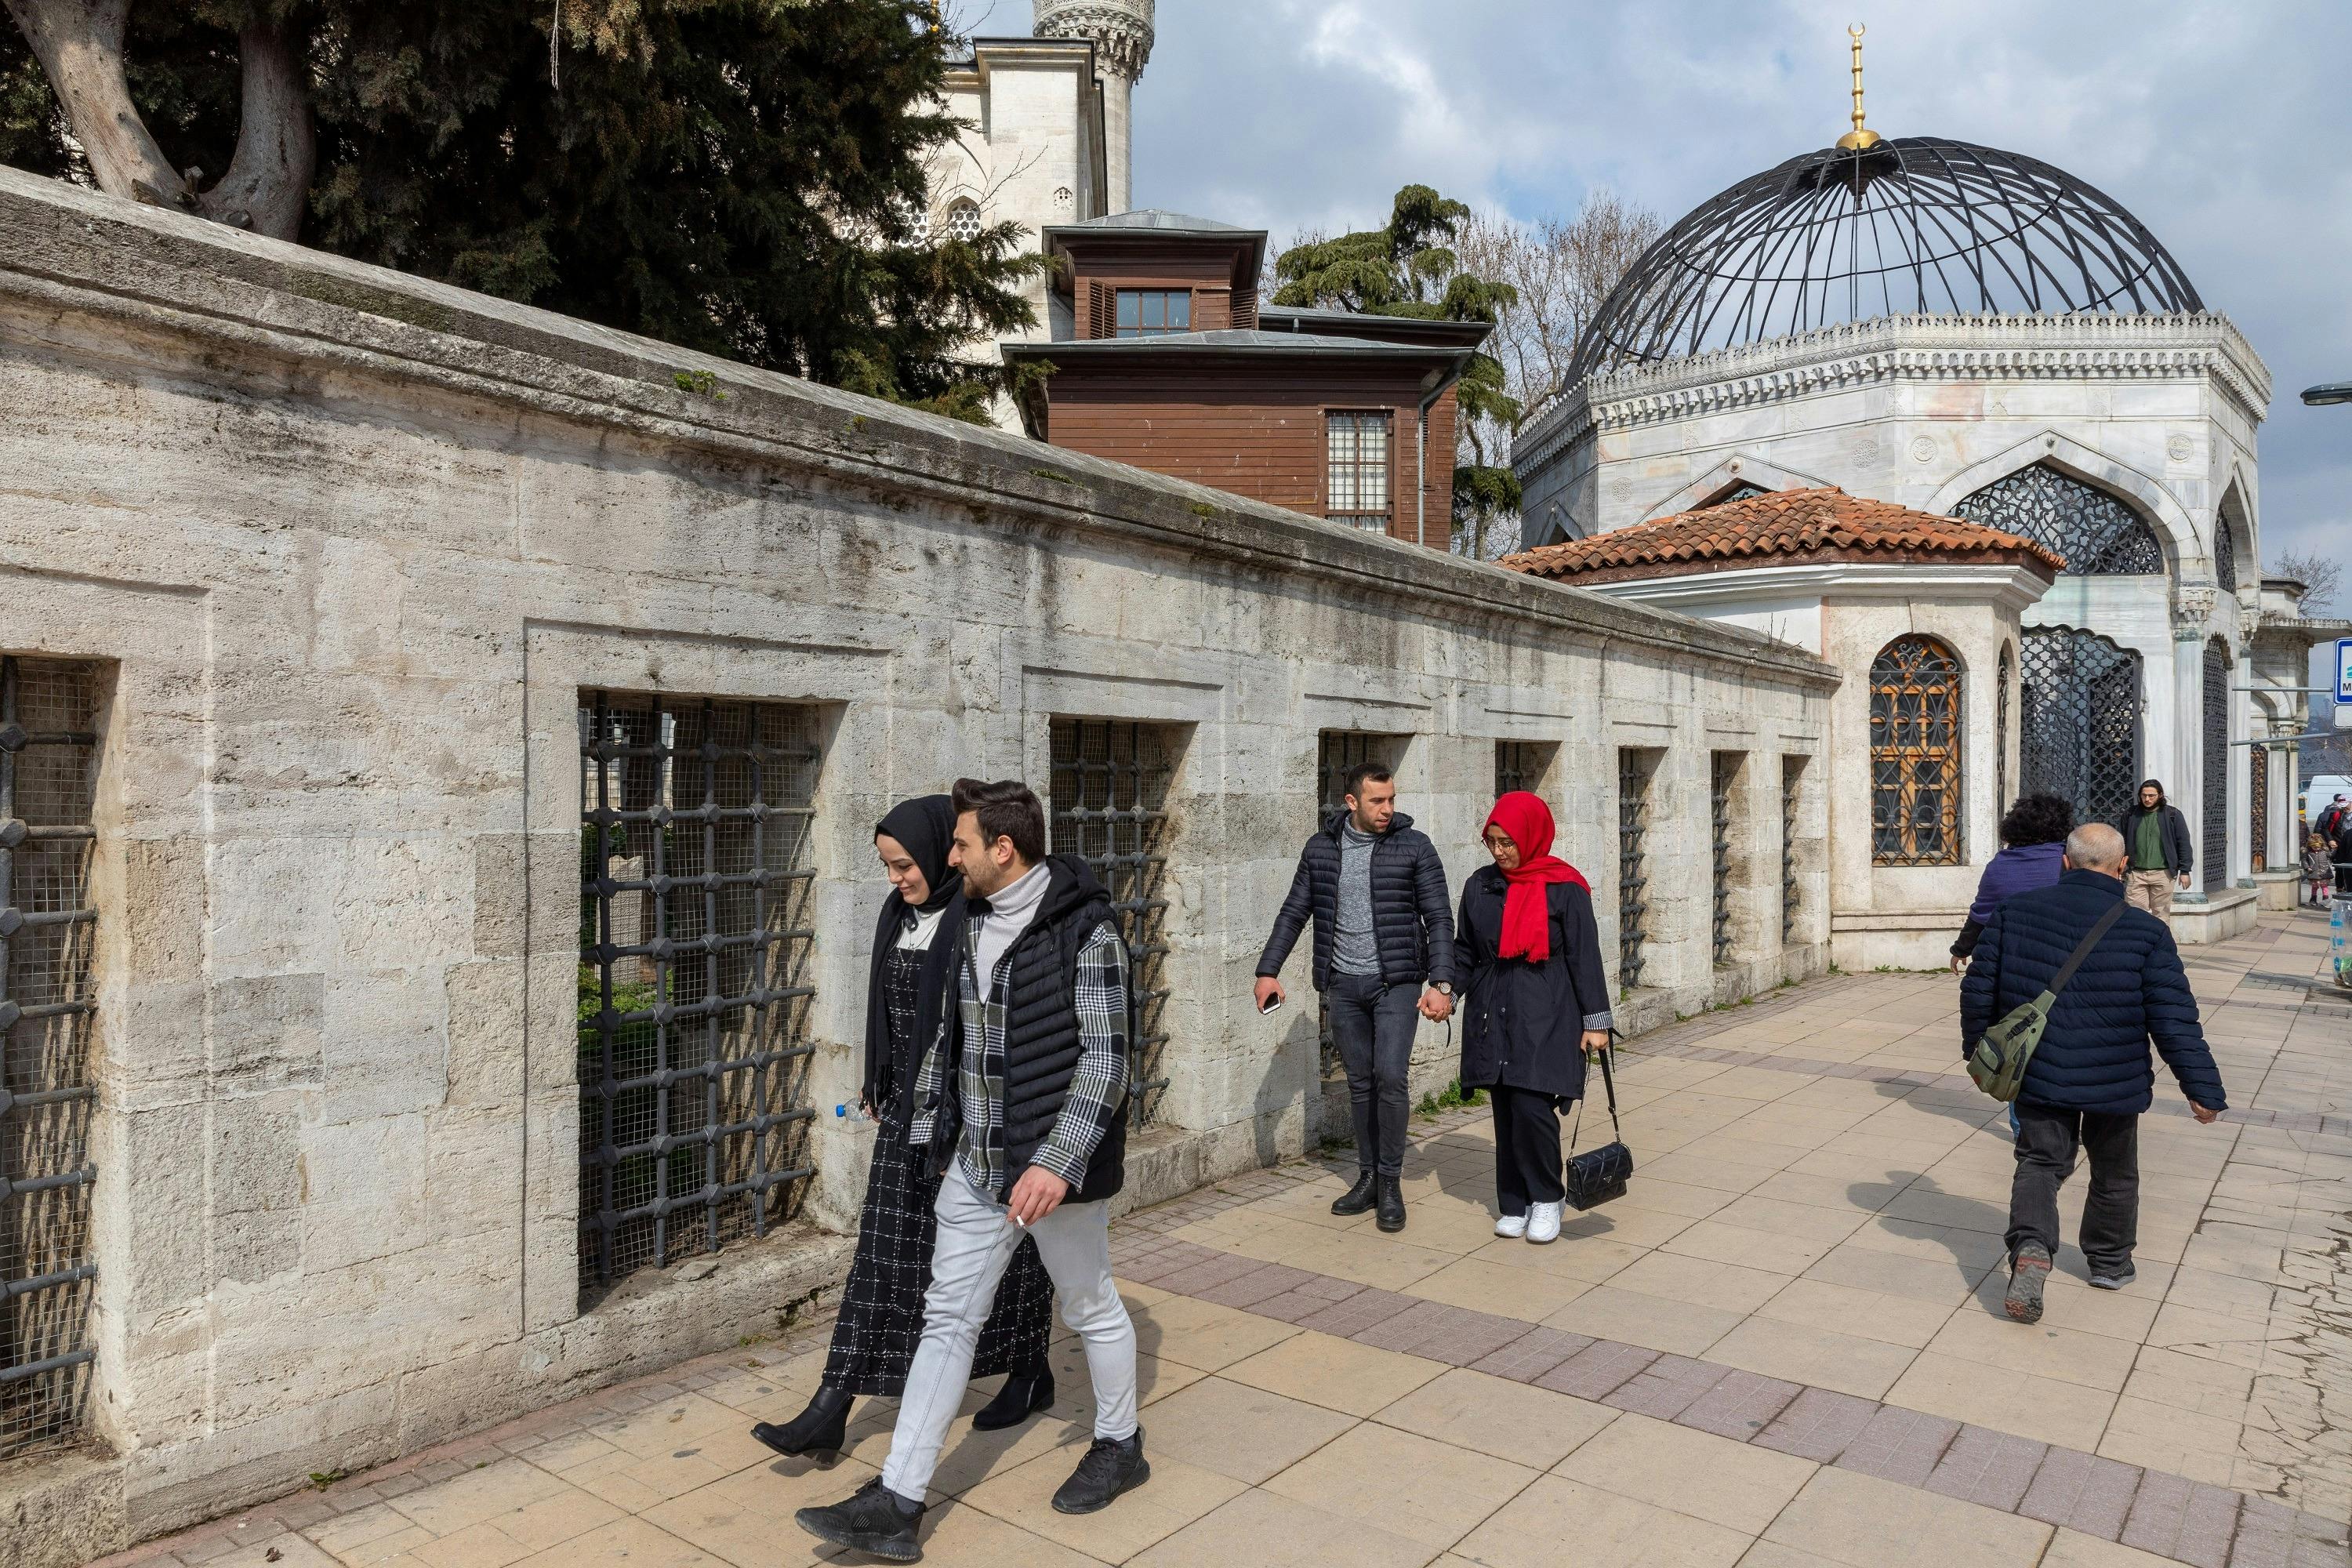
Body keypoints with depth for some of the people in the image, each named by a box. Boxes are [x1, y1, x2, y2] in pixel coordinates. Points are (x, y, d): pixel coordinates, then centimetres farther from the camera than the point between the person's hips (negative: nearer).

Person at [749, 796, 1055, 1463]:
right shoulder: (899, 913, 6)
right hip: (910, 1103, 7)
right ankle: (830, 1411, 9)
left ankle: (1031, 1373, 33)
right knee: (884, 1248, 7)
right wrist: (878, 1082, 20)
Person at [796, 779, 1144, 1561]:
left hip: (1056, 1169, -6)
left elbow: (1105, 1058, -20)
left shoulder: (1085, 931, -17)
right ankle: (897, 1505, 15)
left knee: (1091, 1308, 14)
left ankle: (1119, 1446, 38)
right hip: (974, 1168, 6)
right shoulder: (969, 925, 5)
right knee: (947, 1320, 8)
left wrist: (1058, 1162, -26)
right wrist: (930, 1128, 17)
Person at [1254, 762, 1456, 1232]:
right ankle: (1368, 1177, 22)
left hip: (1396, 982, -3)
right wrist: (1269, 970, 1)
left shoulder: (1414, 846, -4)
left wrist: (1441, 984, -12)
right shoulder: (1321, 848, 4)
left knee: (1390, 1076, -11)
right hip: (1343, 984, 3)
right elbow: (1294, 913, 9)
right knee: (1360, 1083, 9)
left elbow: (1439, 920, -4)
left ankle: (1391, 1183, 3)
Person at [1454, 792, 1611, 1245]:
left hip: (1545, 1018, -4)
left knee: (1531, 1107, -12)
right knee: (1505, 1113, 7)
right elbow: (1465, 951, 15)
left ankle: (1547, 1198, 10)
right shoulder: (1480, 885, 7)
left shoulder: (1564, 888, -6)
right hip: (1493, 1016, 4)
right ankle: (1515, 1205, 20)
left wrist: (1595, 1021, -5)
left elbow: (1585, 956, -4)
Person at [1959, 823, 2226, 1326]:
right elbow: (2175, 1020, -11)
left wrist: (1980, 1052, 15)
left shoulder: (2014, 913, -6)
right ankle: (2110, 1263, 37)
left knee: (2040, 1162, 11)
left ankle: (2031, 1248, -13)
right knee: (2114, 1173, 20)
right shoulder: (2145, 932, -12)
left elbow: (1979, 990, 0)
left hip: (2038, 1075, 1)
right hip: (2116, 1084, -1)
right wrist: (2204, 1089, -2)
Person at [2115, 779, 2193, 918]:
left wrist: (2185, 871, -1)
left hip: (2163, 874, -1)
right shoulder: (2130, 814, 6)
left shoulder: (2173, 814, 3)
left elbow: (2184, 844, 3)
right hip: (2136, 874, 1)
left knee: (2162, 916, 7)